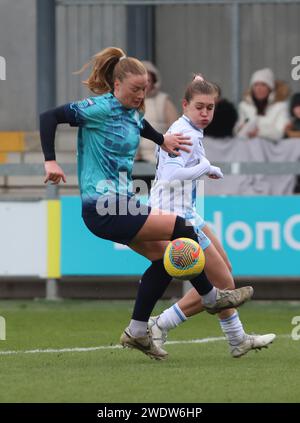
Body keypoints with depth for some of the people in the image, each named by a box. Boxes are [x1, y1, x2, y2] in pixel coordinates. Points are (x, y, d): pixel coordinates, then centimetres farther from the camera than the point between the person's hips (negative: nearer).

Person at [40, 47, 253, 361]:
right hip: (102, 208, -10)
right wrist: (50, 161, -24)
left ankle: (137, 331, 18)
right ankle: (211, 298, 8)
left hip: (121, 202, 10)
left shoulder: (133, 114, 10)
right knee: (180, 229, -11)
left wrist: (162, 140, 23)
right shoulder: (99, 108, -16)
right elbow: (49, 117, -18)